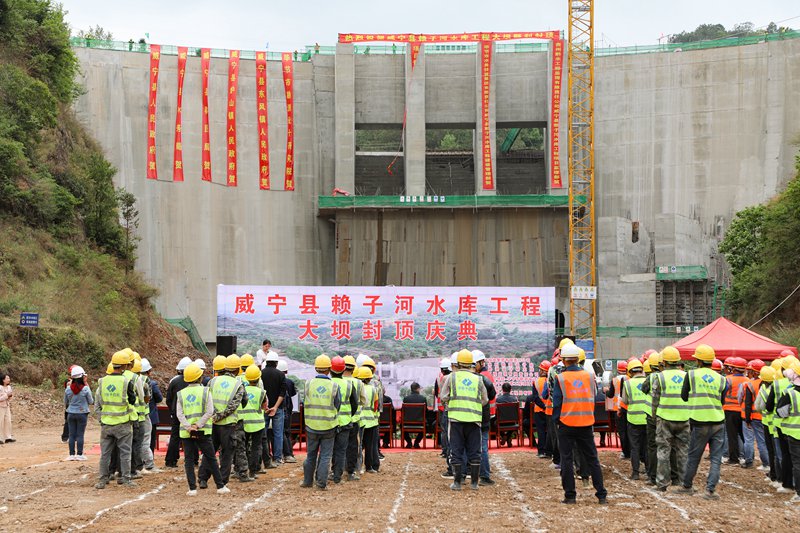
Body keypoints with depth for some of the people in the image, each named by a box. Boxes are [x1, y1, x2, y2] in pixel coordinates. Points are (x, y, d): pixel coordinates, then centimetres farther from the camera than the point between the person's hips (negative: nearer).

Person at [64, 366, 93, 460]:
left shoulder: (68, 389, -3)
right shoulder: (85, 389, -13)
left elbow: (65, 402, 8)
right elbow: (91, 402, -1)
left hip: (71, 414, 3)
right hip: (82, 413, -3)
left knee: (72, 435, 7)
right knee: (80, 435, 2)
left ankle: (72, 454, 7)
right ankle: (79, 454, 3)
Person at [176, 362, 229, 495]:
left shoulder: (181, 394, 4)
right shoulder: (205, 391, -1)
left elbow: (179, 414, -5)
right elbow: (209, 412, -11)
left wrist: (188, 427, -12)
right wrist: (198, 425, -12)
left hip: (186, 432, 1)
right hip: (203, 431, -1)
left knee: (189, 460, 6)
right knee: (211, 458, 7)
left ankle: (192, 488, 1)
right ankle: (220, 486, 10)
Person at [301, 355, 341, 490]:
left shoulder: (309, 384, -6)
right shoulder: (334, 386, -9)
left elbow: (305, 404, 5)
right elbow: (337, 406, 1)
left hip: (312, 425, 2)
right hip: (329, 426, -1)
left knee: (311, 454, 14)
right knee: (325, 456, 5)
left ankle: (307, 481, 21)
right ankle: (322, 482, 4)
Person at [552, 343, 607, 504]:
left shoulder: (561, 379, -8)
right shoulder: (589, 376, 2)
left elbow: (557, 403, -6)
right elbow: (594, 398, 10)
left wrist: (556, 419, 7)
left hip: (567, 424, -3)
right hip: (586, 424, 3)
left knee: (567, 460, 5)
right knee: (592, 459, 9)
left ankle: (570, 495, 5)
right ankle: (601, 495, 7)